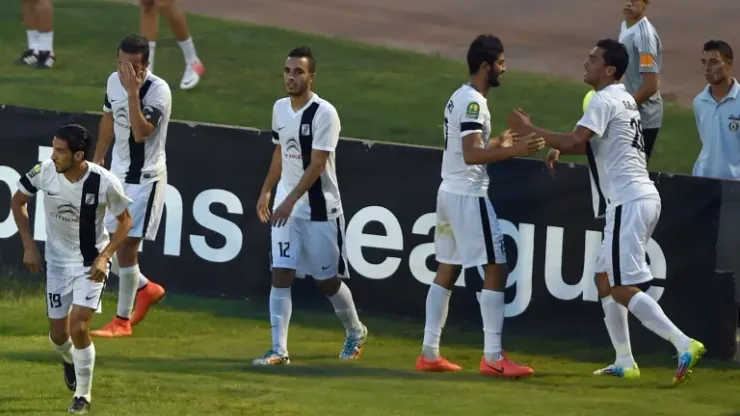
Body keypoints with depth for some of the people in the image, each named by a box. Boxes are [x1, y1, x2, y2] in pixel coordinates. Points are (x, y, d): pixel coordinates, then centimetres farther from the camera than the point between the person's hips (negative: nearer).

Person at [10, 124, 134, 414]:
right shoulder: (44, 172, -18)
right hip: (57, 260, 3)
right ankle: (69, 360, 46)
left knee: (79, 328, -16)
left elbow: (125, 221, -6)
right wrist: (28, 246, -4)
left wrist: (104, 256, -18)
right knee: (58, 334, 8)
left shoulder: (105, 183, -23)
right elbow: (18, 201, 2)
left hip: (91, 263, -3)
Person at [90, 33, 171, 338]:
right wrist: (98, 159, 22)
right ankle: (145, 289, 33)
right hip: (118, 173, 7)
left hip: (145, 177, -7)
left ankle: (122, 321, 5)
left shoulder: (158, 90, -21)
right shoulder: (114, 81, 0)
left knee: (126, 246, -7)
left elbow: (141, 133, -33)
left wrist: (133, 93, -36)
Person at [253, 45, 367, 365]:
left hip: (320, 209, -5)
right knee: (280, 275, -6)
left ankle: (356, 332, 31)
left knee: (327, 279, 6)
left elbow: (317, 165, -20)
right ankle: (279, 349, -6)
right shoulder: (280, 108, 6)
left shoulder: (324, 113, -16)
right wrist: (266, 192, 16)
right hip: (285, 207, 5)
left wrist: (291, 201, -26)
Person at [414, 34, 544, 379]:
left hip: (450, 192, 10)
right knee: (496, 269, -7)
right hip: (468, 196, -10)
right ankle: (493, 358, -9)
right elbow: (471, 155, -26)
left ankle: (429, 353, 13)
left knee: (447, 270, 13)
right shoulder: (473, 102, -16)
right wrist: (513, 151, -32)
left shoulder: (459, 98, 14)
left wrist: (498, 144, 24)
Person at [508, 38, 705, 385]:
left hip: (630, 202, -10)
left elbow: (576, 141, -22)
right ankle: (625, 363, 17)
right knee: (604, 279, 17)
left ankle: (684, 344, -19)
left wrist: (529, 129, -13)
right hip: (642, 198, 10)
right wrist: (556, 148, 14)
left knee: (622, 289, -10)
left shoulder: (604, 100, -11)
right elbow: (591, 144, 27)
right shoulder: (624, 100, 19)